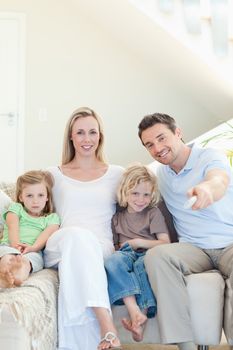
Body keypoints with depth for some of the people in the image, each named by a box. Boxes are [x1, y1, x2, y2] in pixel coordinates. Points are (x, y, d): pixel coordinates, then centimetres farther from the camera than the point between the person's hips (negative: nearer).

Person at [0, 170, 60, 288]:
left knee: (30, 258, -38)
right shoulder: (16, 207, 26)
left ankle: (23, 269, -73)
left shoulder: (52, 217, 26)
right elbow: (13, 226, 5)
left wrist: (33, 247, -20)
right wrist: (15, 243, -19)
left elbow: (47, 234, 4)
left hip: (33, 252, -1)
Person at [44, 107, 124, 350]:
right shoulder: (54, 175, 21)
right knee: (77, 234, -39)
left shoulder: (117, 174, 20)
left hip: (101, 249, 0)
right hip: (60, 246, 0)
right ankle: (107, 328, -49)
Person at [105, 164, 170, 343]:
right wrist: (122, 248, 0)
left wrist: (138, 242, -4)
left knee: (142, 263, -39)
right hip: (126, 256, 2)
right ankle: (135, 313, -47)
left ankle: (143, 314, -42)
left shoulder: (153, 212, 12)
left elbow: (165, 244, 4)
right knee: (113, 260, -34)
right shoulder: (118, 217, 22)